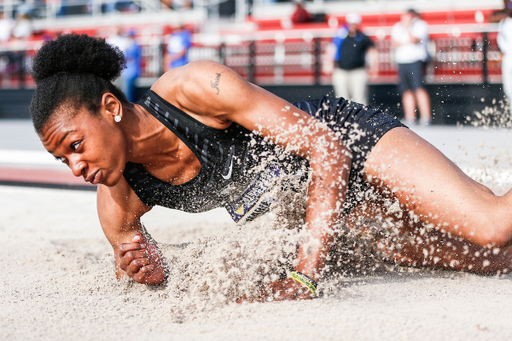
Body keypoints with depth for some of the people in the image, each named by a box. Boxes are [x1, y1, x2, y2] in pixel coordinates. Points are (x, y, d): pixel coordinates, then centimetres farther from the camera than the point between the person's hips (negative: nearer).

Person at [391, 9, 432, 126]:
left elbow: (414, 39, -13)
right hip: (402, 62, 5)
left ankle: (426, 116, -19)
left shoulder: (421, 25, 2)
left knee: (419, 88, -17)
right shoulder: (397, 27, 18)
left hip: (416, 60, -5)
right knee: (407, 90, 2)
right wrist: (407, 42, -7)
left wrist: (408, 27, -15)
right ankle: (410, 118, 5)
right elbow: (395, 43, 7)